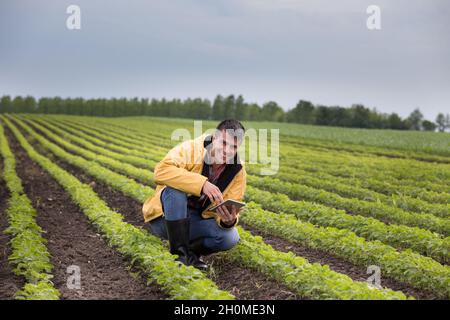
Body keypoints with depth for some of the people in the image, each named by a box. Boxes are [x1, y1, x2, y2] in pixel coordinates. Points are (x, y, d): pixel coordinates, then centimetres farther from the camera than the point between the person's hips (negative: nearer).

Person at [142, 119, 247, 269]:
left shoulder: (238, 172, -5)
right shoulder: (191, 149, -19)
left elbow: (231, 212, -5)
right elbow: (161, 171, -36)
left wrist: (229, 220, -31)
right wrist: (202, 184, -44)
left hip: (196, 222, 3)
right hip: (165, 218, -3)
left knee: (230, 237, -25)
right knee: (176, 188, -35)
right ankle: (181, 252, -28)